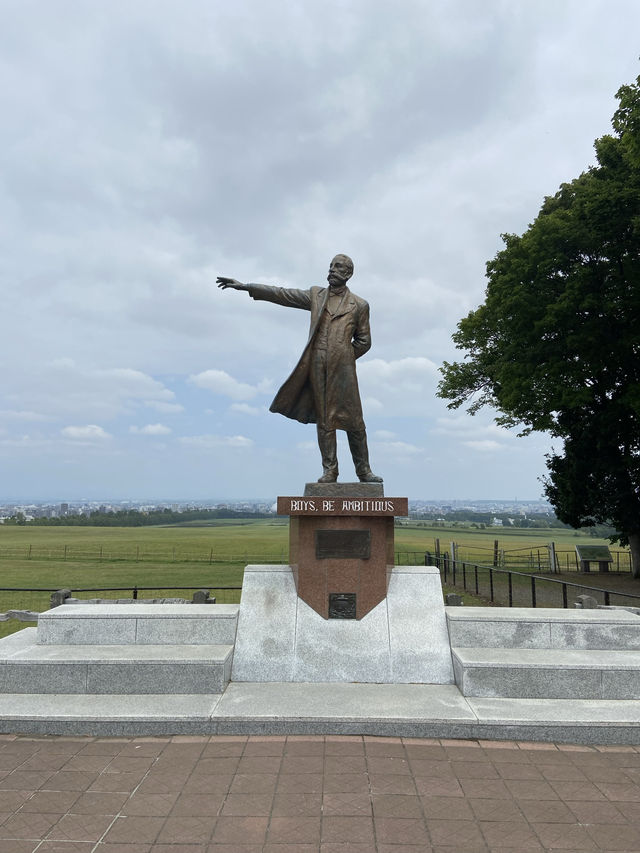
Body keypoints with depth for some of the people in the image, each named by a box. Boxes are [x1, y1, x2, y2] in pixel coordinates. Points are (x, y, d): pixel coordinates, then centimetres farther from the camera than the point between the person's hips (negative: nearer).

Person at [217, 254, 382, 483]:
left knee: (354, 421, 0)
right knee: (324, 421, 3)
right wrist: (245, 286, 6)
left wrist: (343, 359, 3)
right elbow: (281, 294, 10)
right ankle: (329, 471, 9)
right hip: (317, 369, 2)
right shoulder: (315, 295, 14)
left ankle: (364, 471, 10)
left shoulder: (359, 305, 8)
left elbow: (363, 342, 13)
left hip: (343, 371, -2)